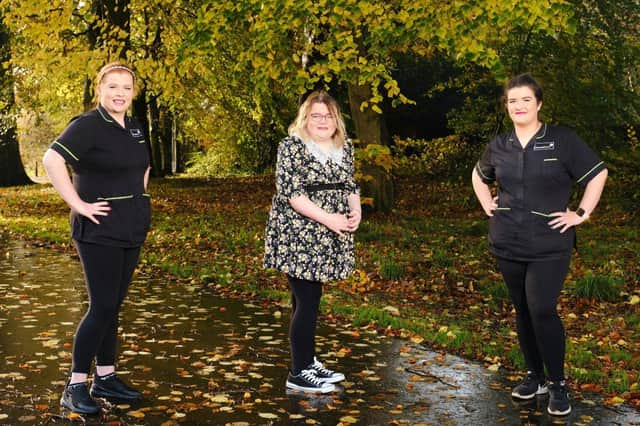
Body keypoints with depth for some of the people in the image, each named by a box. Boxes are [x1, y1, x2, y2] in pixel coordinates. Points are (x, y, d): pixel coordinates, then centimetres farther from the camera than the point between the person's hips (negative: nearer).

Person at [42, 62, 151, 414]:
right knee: (102, 307, -9)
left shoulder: (134, 128, 12)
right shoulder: (87, 125, -12)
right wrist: (78, 205, -24)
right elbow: (52, 160, -25)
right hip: (100, 230, -7)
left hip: (131, 230, 8)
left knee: (113, 306, 12)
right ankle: (75, 387, 1)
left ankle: (105, 378, 22)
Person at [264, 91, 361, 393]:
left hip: (326, 239, 7)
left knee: (309, 298, 14)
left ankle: (309, 362, 25)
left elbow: (350, 185, 19)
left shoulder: (344, 147, 12)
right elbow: (290, 191, -16)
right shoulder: (292, 146, -9)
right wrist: (328, 218, -21)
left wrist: (356, 211, -2)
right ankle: (298, 374, 3)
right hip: (298, 235, -6)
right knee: (307, 301, -7)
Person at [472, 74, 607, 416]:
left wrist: (581, 214, -5)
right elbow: (478, 175, 25)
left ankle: (558, 384, 2)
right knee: (522, 310, 10)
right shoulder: (498, 145, 6)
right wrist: (487, 205, 12)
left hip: (549, 244, -4)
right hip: (508, 244, 4)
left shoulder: (562, 140, -6)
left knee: (542, 310, -14)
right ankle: (535, 376, 25)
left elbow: (598, 173, -1)